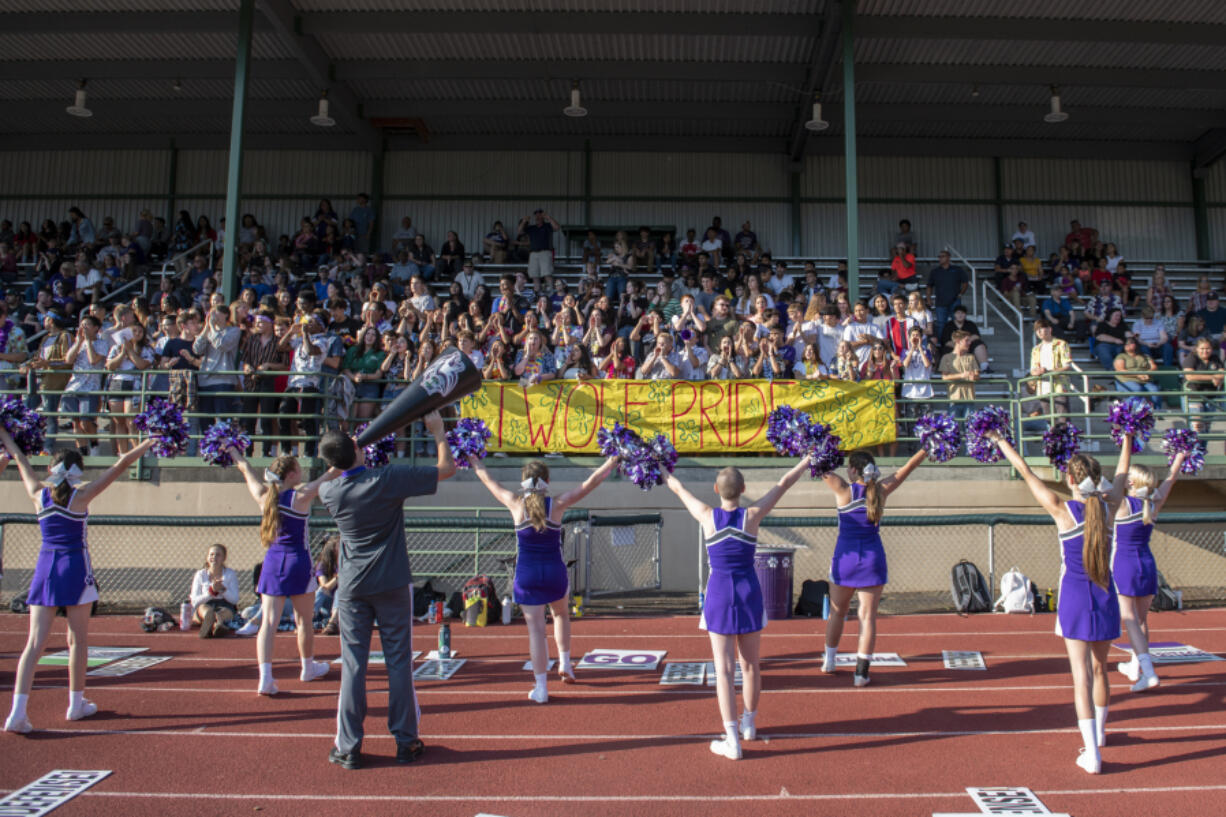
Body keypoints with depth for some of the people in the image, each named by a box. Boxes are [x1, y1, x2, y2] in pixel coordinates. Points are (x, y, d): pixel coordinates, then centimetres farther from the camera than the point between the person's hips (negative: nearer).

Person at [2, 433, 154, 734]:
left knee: (34, 642, 0)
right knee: (77, 640, 9)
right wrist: (150, 442, 4)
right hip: (75, 568, -3)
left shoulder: (38, 494, 2)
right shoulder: (81, 495, -8)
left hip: (45, 568, 3)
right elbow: (120, 465, -4)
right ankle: (76, 704, 19)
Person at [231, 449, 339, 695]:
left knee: (268, 621, -1)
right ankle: (308, 668, 29)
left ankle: (265, 677, -12)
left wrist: (232, 449, 34)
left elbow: (246, 469, 19)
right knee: (304, 620, 13)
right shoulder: (301, 495, -10)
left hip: (272, 562, 4)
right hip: (298, 562, -4)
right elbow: (333, 473, -9)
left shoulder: (264, 496, 2)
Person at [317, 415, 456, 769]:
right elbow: (447, 468, -5)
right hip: (392, 586, -2)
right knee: (399, 662, 5)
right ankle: (405, 742, 12)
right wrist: (438, 431, 6)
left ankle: (348, 747, 8)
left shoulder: (330, 492, -3)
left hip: (351, 588, 2)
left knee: (352, 665, 5)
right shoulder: (388, 479, -12)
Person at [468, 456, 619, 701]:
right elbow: (589, 484, 3)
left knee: (535, 629, 2)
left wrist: (474, 462, 27)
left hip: (527, 576, -1)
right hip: (555, 572, 1)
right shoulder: (557, 504, -7)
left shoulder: (516, 504, -5)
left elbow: (488, 480, 10)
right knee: (561, 614, 29)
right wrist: (609, 465, 16)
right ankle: (565, 663, 28)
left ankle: (541, 688, 5)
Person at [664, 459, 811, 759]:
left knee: (724, 669, 0)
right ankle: (749, 724, 34)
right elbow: (784, 483, 2)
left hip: (719, 596, -1)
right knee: (750, 665, 17)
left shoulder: (708, 516, -8)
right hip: (749, 594, 1)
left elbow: (679, 489, 9)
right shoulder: (752, 515, -8)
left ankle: (732, 740, -2)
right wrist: (811, 457, 12)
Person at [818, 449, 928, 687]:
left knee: (837, 612, 16)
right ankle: (861, 671, 1)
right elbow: (908, 466, 6)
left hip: (845, 559, -1)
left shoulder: (843, 490, -10)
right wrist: (928, 446, 14)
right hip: (873, 560, 1)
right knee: (868, 616, 3)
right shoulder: (881, 490, -3)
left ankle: (829, 661, 31)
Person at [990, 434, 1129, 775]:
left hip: (1075, 599, -4)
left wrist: (1002, 442, 8)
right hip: (1105, 597, 4)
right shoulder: (1109, 506, -3)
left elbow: (1027, 474, -3)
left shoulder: (1062, 509, -12)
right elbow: (1123, 473, 15)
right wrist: (1127, 437, 29)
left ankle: (1092, 753, -7)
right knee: (1099, 669, 21)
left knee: (1082, 675, -4)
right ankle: (1098, 732, 42)